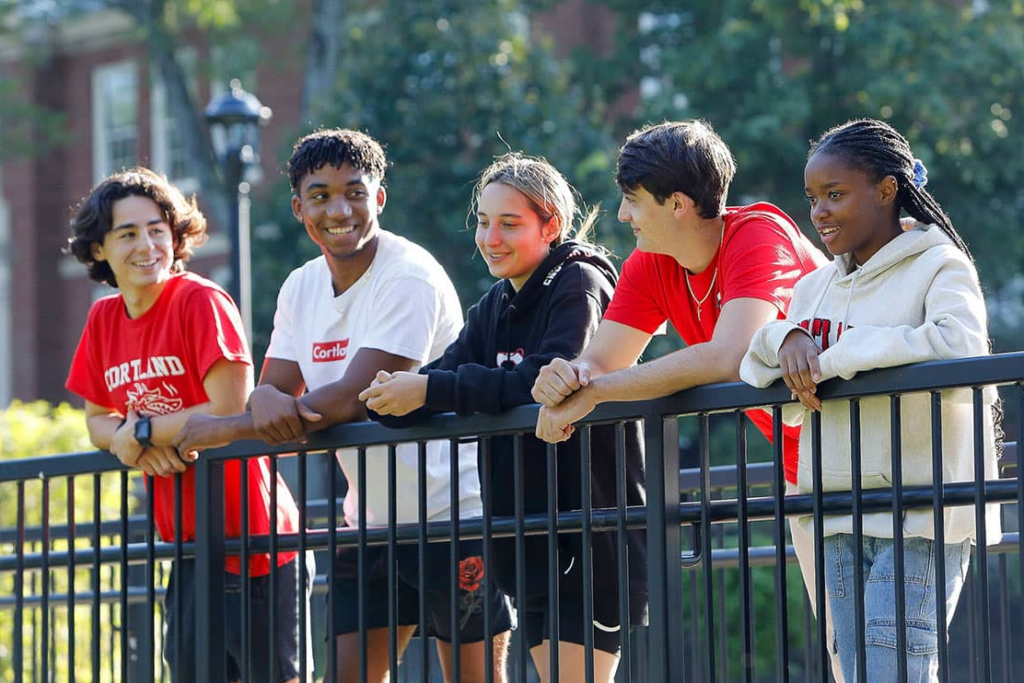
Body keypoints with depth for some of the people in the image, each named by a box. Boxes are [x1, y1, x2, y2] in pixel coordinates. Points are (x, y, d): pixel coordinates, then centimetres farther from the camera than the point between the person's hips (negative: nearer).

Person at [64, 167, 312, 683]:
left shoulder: (201, 302, -14)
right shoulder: (103, 320, 7)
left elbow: (231, 413, -21)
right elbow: (98, 422, 13)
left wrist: (140, 432, -12)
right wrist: (133, 445, -9)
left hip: (250, 536, -7)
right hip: (188, 546, 7)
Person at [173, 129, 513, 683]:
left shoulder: (409, 277, -18)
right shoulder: (301, 288, 7)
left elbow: (352, 398, -24)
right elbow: (276, 386, 5)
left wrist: (226, 429, -20)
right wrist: (265, 398, -23)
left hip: (451, 510, -7)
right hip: (371, 519, 7)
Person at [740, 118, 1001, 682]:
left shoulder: (937, 266, -4)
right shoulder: (818, 286, 17)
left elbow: (959, 343, -24)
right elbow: (752, 376, 16)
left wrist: (834, 358, -16)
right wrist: (786, 338, -8)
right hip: (839, 513, 7)